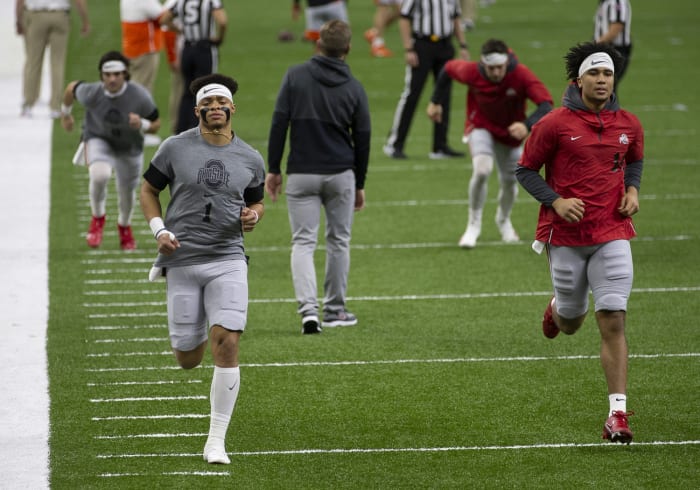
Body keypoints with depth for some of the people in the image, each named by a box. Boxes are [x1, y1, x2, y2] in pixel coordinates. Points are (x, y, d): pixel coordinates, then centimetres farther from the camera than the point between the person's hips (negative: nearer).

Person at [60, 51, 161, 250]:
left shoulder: (140, 96, -29)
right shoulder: (92, 93, -28)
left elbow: (156, 125, -15)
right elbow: (72, 88, -5)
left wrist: (142, 124, -38)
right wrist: (65, 113, 12)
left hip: (130, 146, 1)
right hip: (98, 139, -1)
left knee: (127, 191, 16)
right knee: (100, 174, -31)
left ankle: (124, 226, 50)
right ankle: (98, 218, -3)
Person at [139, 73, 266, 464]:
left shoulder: (250, 160, 6)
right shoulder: (176, 148, 0)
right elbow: (149, 189, 10)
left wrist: (253, 216, -3)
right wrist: (159, 230, -5)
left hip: (228, 260, 0)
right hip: (182, 260, 0)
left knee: (227, 345, -16)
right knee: (188, 359, 3)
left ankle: (216, 442, -8)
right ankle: (195, 337, 46)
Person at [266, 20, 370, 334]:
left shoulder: (295, 76, -4)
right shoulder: (354, 88, -1)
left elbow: (279, 124, -7)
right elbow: (362, 140, 4)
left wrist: (273, 169, 1)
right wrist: (360, 184, 15)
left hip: (301, 175, -1)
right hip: (340, 174, 1)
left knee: (303, 242, 0)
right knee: (338, 241, 14)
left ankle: (308, 309, -16)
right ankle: (335, 310, 21)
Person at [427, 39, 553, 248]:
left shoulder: (521, 75, -33)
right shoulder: (472, 72, -28)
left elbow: (546, 105, -42)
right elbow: (449, 68, -6)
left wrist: (527, 125, -60)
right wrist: (435, 101, 1)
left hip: (511, 132, 1)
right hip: (480, 126, -1)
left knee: (509, 182, 12)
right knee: (482, 170, -26)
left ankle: (503, 220, 46)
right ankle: (474, 223, -4)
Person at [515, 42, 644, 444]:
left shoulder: (629, 126, 4)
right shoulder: (555, 124, -7)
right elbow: (526, 170, 0)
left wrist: (632, 190, 3)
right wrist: (556, 201, -15)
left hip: (612, 234, 1)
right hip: (566, 235, -1)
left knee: (614, 322, -10)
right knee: (571, 324, 13)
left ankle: (618, 415, -10)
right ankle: (558, 309, 54)